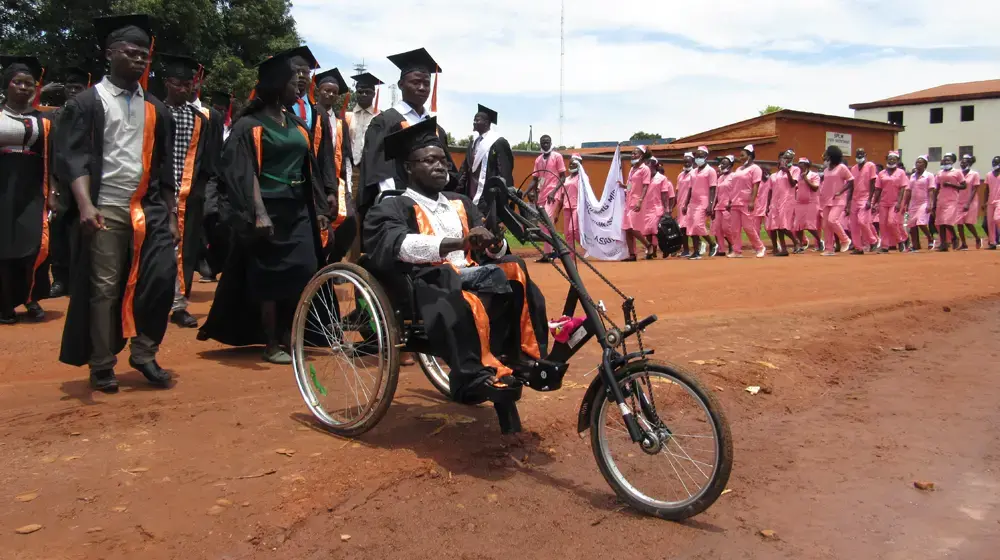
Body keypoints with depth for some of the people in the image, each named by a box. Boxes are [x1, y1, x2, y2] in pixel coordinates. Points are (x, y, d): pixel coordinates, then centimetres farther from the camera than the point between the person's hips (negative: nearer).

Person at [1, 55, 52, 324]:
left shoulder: (42, 122, 11)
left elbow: (50, 160, 9)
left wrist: (52, 193, 1)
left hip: (32, 191, 1)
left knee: (35, 244, -10)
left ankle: (31, 298, 7)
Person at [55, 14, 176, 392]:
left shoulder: (155, 109, 15)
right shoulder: (88, 103, 2)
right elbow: (73, 158, -7)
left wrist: (171, 215, 10)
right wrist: (85, 205, -22)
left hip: (149, 210, 4)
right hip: (105, 210, -3)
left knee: (162, 279, -7)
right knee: (104, 289, 0)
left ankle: (144, 352, 10)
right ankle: (102, 367, 13)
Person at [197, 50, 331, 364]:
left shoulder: (298, 125, 14)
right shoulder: (250, 125, -4)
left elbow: (309, 170, 17)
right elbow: (245, 175, -11)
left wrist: (320, 209, 11)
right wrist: (259, 213, -22)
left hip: (298, 210, 6)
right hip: (269, 211, -6)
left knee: (306, 274, 0)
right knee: (270, 277, -2)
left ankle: (288, 335, 14)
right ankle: (271, 344, 7)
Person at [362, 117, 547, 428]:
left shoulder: (461, 204, 25)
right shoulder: (392, 208, 6)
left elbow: (496, 252, 18)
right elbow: (396, 245, -16)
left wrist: (493, 243, -8)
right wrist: (456, 243, -27)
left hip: (469, 276, 6)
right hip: (428, 284, -6)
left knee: (514, 270, -23)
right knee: (463, 301, -38)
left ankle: (528, 358, -19)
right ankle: (477, 377, -38)